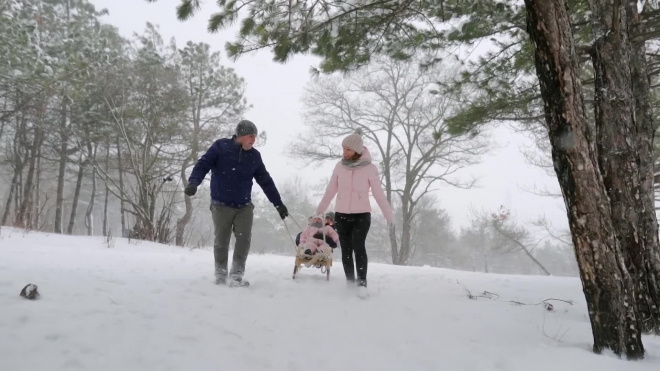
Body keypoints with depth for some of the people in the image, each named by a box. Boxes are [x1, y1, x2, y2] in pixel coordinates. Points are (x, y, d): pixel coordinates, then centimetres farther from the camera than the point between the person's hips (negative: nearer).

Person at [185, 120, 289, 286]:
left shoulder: (254, 156, 5)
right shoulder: (220, 146, -6)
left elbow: (266, 182, 11)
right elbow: (203, 165, -10)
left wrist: (278, 203, 11)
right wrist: (193, 182, -29)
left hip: (244, 206, 3)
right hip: (221, 205, -3)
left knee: (244, 239, -10)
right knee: (221, 242, 4)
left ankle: (236, 276, -4)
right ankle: (221, 276, 20)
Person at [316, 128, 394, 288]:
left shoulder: (370, 168, -9)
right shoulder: (340, 166, 0)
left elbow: (378, 194, -3)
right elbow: (331, 189, 13)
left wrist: (389, 215, -2)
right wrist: (321, 208, 23)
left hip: (362, 214, -3)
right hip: (341, 215, 3)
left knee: (358, 246, -20)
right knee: (346, 250, 6)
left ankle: (362, 282, -16)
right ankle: (350, 283, 15)